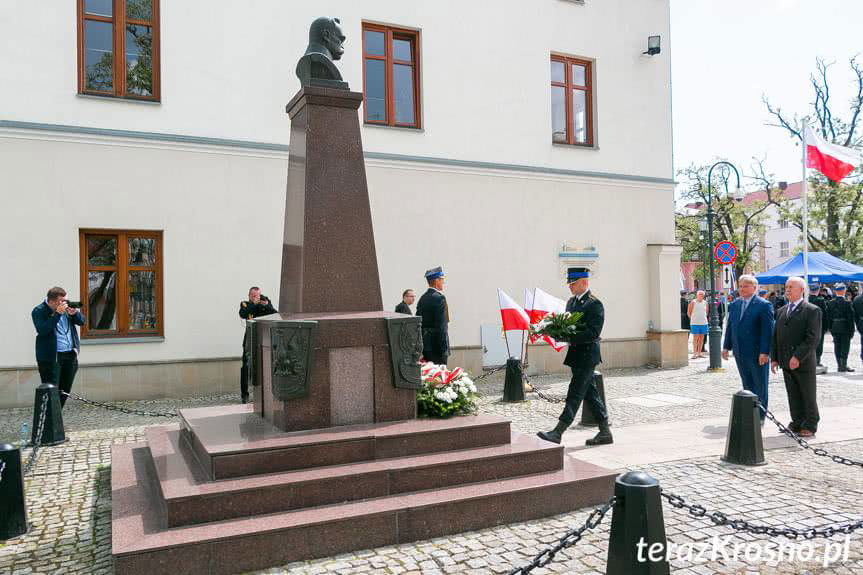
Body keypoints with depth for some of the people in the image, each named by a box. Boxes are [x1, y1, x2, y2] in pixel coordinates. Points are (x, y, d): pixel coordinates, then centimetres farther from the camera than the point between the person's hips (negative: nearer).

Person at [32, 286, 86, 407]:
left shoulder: (67, 306, 7)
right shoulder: (39, 311, -7)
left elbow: (81, 321, 9)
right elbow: (42, 330, -21)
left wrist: (75, 313, -12)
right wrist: (57, 314, -25)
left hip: (70, 354, 6)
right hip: (51, 357, -5)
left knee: (65, 391, 13)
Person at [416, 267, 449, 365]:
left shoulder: (422, 298, 11)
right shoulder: (439, 298, -14)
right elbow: (442, 326, -18)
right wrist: (444, 349, -16)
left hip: (424, 346, 8)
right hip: (436, 348, -8)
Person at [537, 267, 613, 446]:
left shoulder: (595, 304, -12)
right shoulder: (571, 302, 15)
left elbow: (593, 333, -20)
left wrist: (569, 337, -26)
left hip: (587, 355, -9)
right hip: (576, 354, 9)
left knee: (575, 393, -8)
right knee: (590, 394, 13)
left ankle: (558, 432, -9)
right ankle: (605, 432, 21)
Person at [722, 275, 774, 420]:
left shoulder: (764, 305, -10)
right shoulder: (735, 304, 10)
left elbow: (767, 330, -14)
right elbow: (730, 326, 15)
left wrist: (764, 352, -19)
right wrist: (726, 346, 10)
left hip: (757, 353, -6)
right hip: (740, 352, 6)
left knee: (760, 385, 7)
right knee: (747, 385, 13)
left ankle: (760, 416, 17)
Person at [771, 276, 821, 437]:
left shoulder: (812, 310, -6)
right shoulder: (782, 311, 14)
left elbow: (813, 338, -15)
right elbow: (775, 336, 16)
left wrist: (798, 357, -21)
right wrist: (774, 358, 8)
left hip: (804, 363, -5)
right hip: (786, 363, 6)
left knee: (808, 396, 5)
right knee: (793, 396, 11)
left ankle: (810, 425, 16)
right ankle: (797, 422, 20)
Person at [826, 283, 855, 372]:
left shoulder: (830, 303, 1)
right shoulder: (847, 303, -12)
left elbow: (828, 317, 5)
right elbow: (850, 318, -10)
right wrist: (851, 330, -4)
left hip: (835, 328, 4)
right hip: (845, 328, -4)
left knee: (837, 347, 8)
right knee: (845, 347, 2)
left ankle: (840, 365, 12)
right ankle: (844, 365, 1)